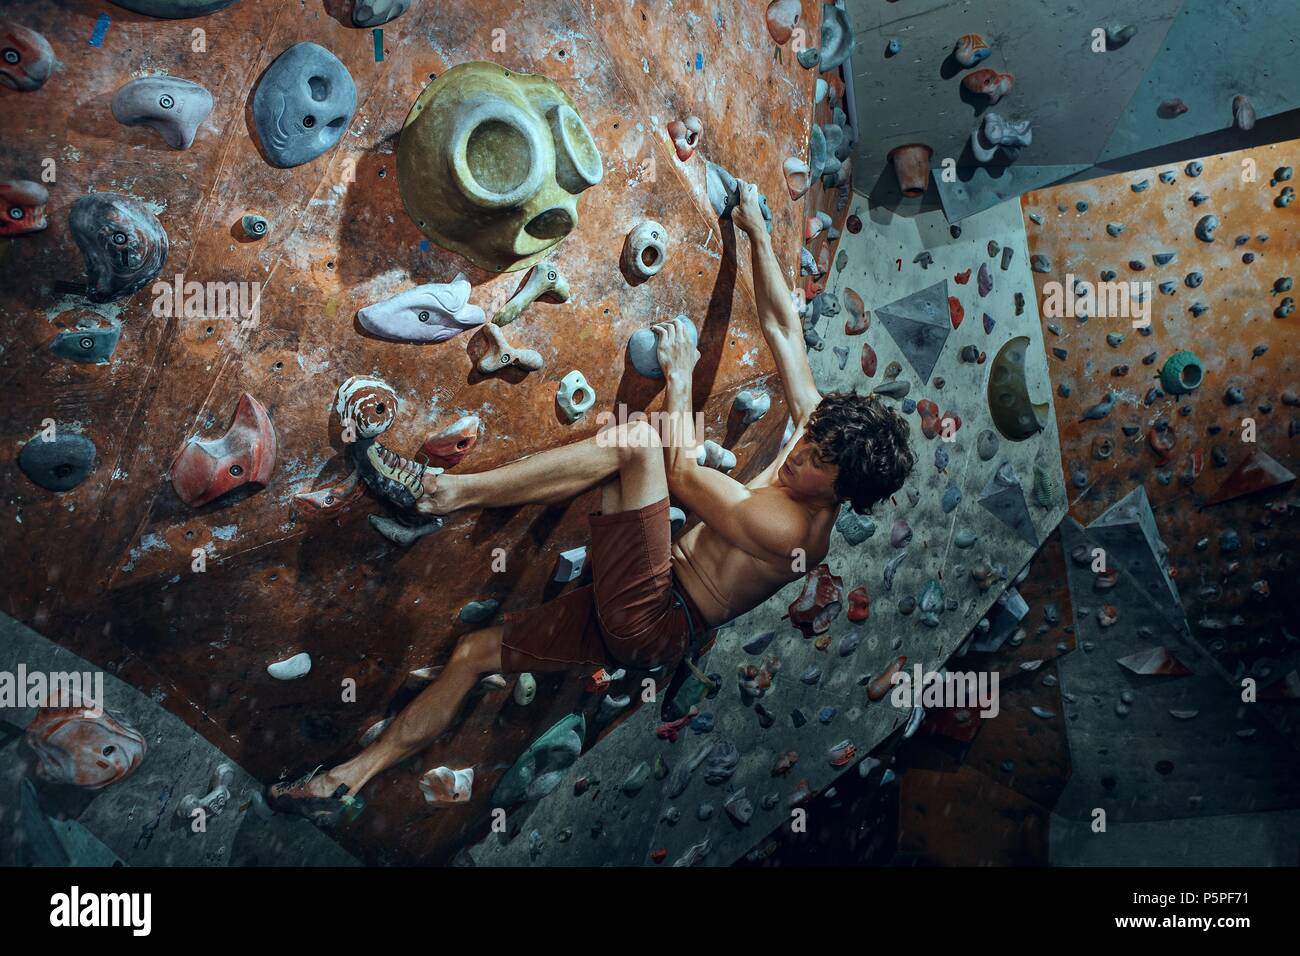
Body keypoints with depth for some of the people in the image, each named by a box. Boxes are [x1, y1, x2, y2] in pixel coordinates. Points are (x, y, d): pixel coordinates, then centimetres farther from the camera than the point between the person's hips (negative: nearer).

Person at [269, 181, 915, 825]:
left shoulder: (791, 528, -21)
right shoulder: (818, 424, 3)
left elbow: (682, 472, -14)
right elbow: (782, 324, 6)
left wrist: (678, 378, -4)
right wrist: (757, 233, 5)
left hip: (654, 622, -9)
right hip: (637, 609, 9)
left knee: (635, 444, -24)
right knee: (474, 650, 7)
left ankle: (448, 492, -19)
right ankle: (353, 778, 14)